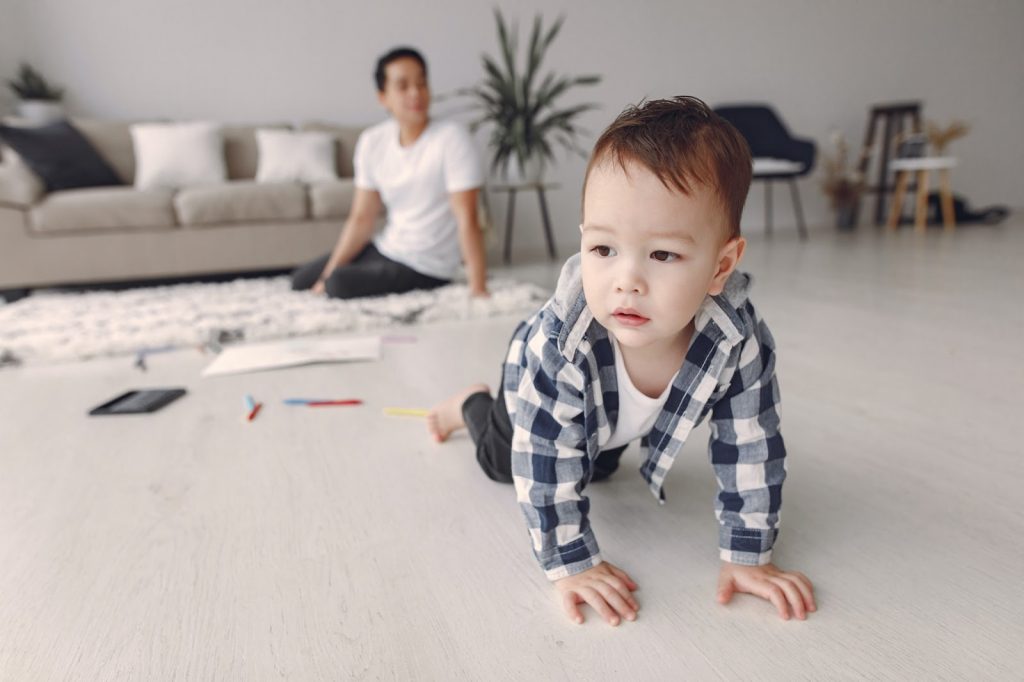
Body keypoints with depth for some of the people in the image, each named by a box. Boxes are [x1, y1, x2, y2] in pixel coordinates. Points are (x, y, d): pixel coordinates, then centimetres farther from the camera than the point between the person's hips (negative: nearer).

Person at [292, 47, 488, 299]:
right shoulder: (372, 141, -2)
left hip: (424, 268, -6)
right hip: (386, 249, 7)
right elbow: (362, 219, 0)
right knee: (301, 279, 16)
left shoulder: (451, 138, -20)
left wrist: (478, 290, -32)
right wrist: (326, 277, -6)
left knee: (340, 284, -27)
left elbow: (467, 221, -25)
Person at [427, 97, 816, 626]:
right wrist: (572, 565, -32)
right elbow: (545, 466, -38)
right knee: (500, 461, 23)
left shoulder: (741, 342, -40)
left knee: (597, 468, 33)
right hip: (547, 385, -3)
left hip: (618, 421, 3)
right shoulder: (556, 344, -48)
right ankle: (472, 404, 49)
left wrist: (746, 557, -22)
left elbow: (751, 450, -27)